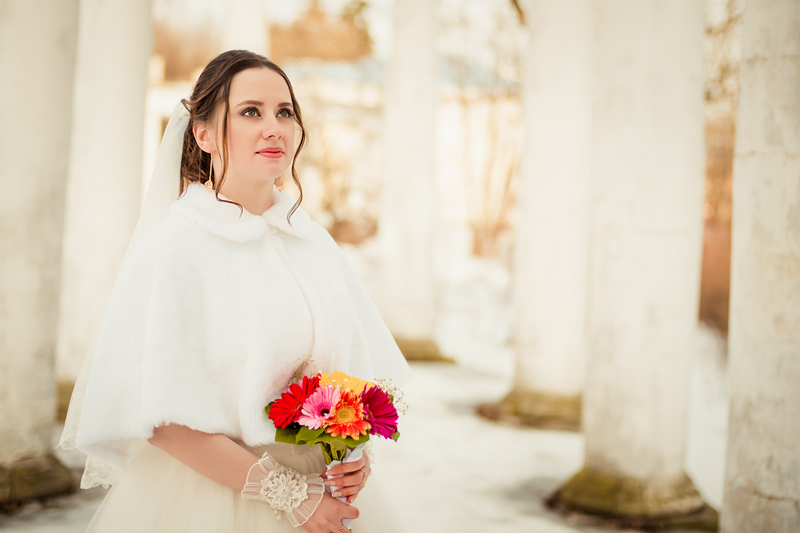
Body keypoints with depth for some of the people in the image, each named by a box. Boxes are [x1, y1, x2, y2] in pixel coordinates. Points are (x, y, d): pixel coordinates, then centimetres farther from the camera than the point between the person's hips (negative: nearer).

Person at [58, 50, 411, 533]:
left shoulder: (314, 242, 2)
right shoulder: (174, 245, -14)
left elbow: (355, 369, 10)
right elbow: (158, 418, -18)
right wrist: (287, 493, -16)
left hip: (318, 490, 5)